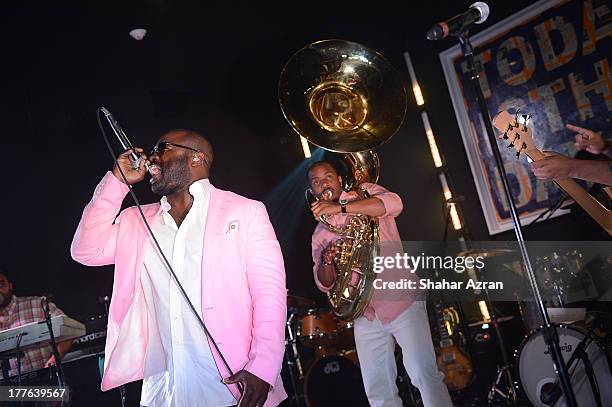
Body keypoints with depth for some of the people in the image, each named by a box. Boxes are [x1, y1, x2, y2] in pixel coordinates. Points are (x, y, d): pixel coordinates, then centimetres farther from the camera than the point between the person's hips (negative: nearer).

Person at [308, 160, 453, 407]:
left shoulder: (365, 193, 2)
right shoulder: (320, 234, 13)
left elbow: (393, 203, -22)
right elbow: (324, 284, 11)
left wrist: (340, 207, -26)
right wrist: (326, 261, -11)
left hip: (400, 301, -5)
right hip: (365, 317, 5)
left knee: (425, 375, -11)